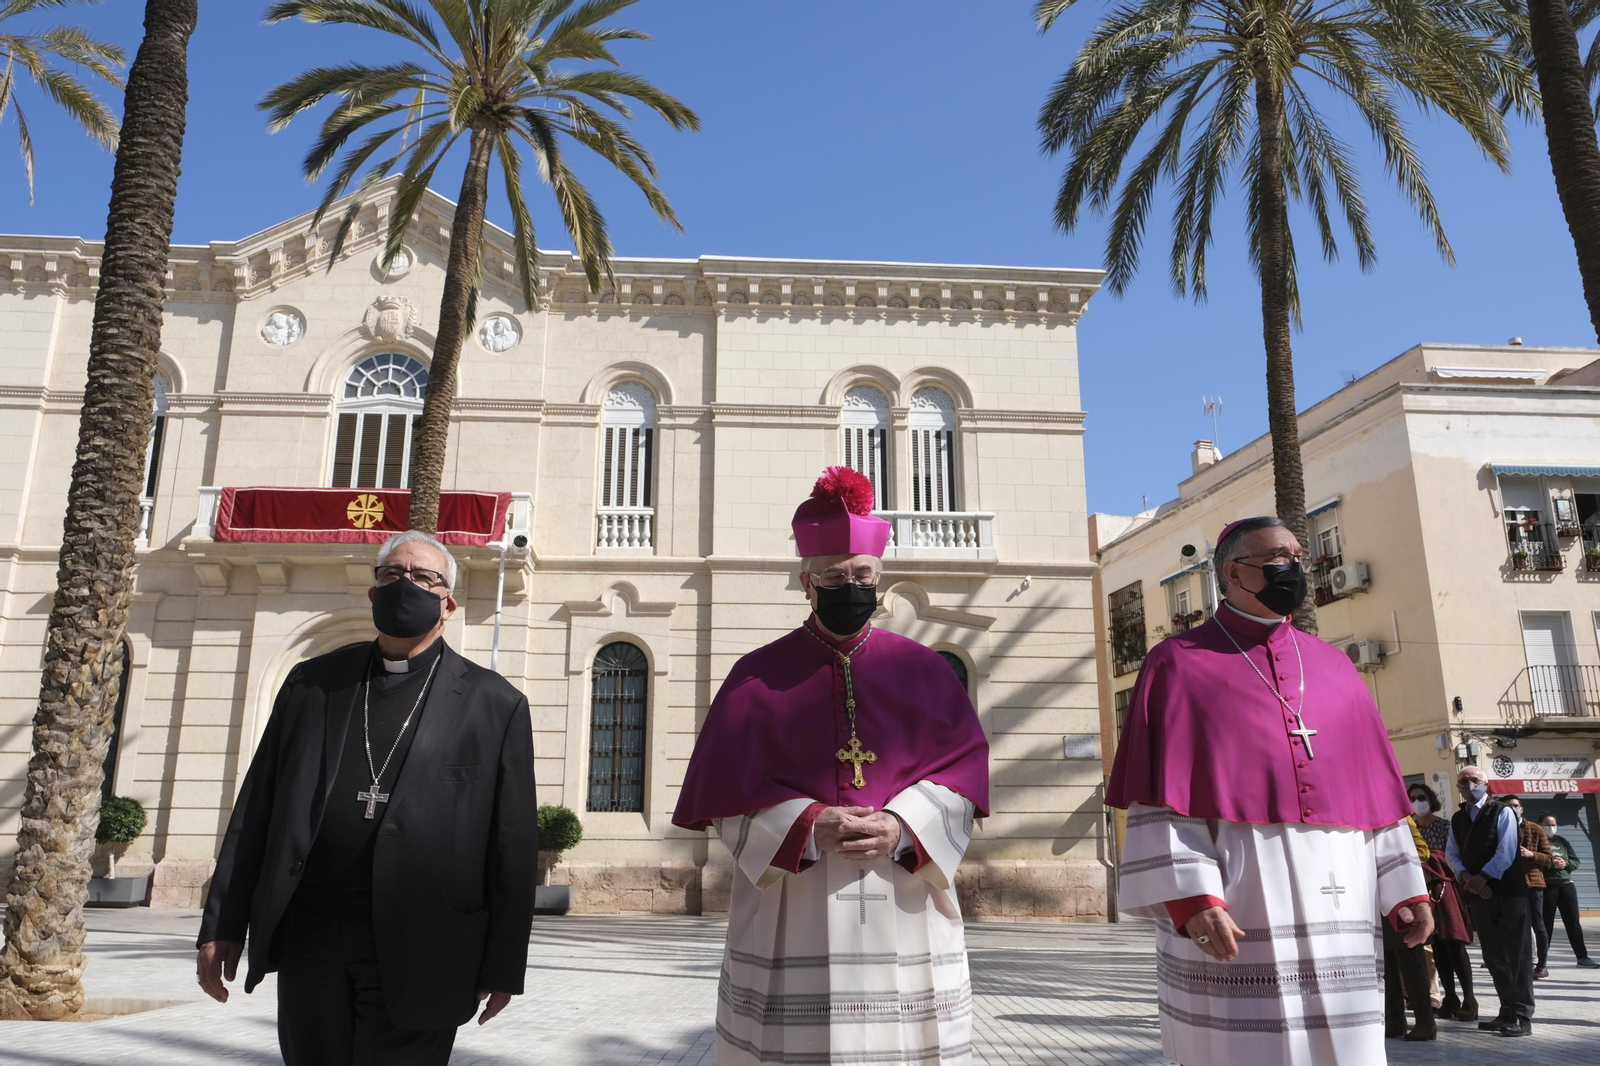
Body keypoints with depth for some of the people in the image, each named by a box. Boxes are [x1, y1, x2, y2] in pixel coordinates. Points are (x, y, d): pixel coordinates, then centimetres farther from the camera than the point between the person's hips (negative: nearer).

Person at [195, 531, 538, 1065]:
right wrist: (223, 924, 5)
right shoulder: (312, 682, 10)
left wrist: (504, 965, -3)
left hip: (417, 957, -3)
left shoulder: (495, 704, 0)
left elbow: (513, 845, -2)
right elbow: (256, 809, 10)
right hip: (309, 939, 3)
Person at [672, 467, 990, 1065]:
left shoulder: (922, 671, 8)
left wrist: (903, 828, -13)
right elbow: (726, 791, 0)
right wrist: (806, 827, -15)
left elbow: (964, 767, 4)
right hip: (791, 913, -1)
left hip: (904, 910, 1)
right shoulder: (760, 676, 4)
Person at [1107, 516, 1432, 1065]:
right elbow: (1161, 795, -7)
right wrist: (1189, 895, -17)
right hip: (1234, 906, -4)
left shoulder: (1332, 665, 17)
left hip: (1333, 900, 5)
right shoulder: (1180, 664, 1)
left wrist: (1402, 887, 9)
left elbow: (1374, 787, 16)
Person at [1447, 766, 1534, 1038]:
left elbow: (1506, 852, -12)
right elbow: (1452, 853, 11)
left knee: (1516, 954, -3)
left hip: (1509, 891, -6)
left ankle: (1522, 1016, 0)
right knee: (1493, 956, 8)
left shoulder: (1502, 812, -4)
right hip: (1478, 894, 6)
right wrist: (1467, 877, -6)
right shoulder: (1457, 819, 13)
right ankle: (1507, 1010, 16)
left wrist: (1482, 878, -13)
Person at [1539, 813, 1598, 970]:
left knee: (1574, 922, 7)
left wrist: (1566, 864, -8)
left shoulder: (1562, 841, 12)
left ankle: (1582, 957, 16)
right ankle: (1542, 961, 6)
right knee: (1546, 924, 0)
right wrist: (1551, 864, -22)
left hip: (1566, 885, 4)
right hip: (1546, 887, -4)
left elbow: (1576, 861, 13)